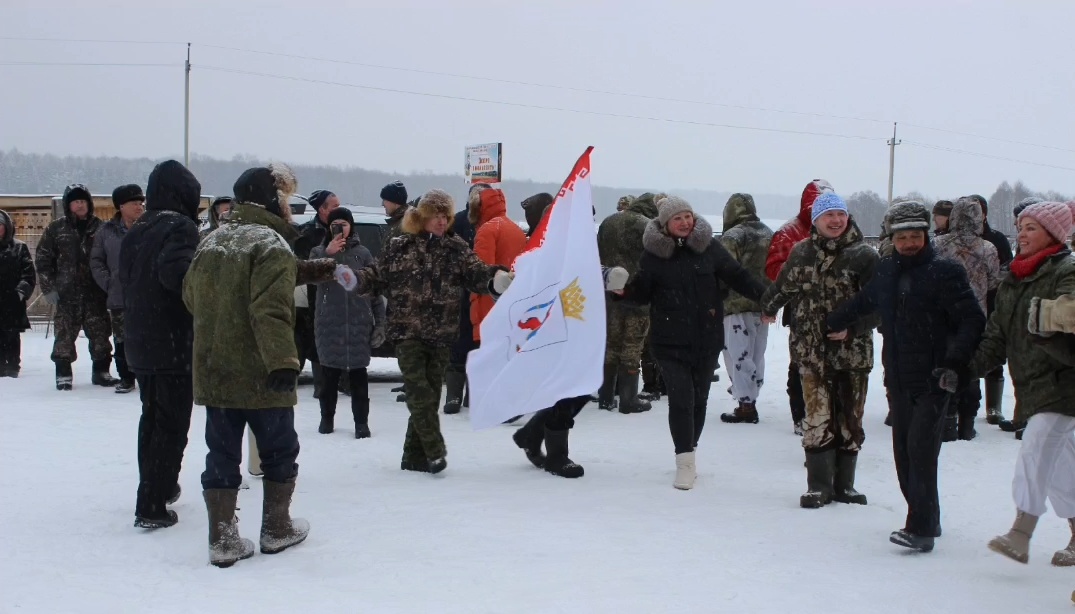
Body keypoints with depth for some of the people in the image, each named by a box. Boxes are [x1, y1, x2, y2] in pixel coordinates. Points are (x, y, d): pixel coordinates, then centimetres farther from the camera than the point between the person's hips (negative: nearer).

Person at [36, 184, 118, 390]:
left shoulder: (100, 228, 4)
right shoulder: (56, 229, 3)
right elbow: (43, 259, 4)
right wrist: (49, 288, -2)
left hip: (95, 293, 1)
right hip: (67, 294, -1)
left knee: (100, 333, 5)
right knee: (65, 334, 1)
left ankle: (101, 371, 16)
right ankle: (63, 373, 11)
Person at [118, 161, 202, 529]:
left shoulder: (135, 231, 10)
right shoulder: (180, 227, -14)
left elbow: (122, 277, 15)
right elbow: (176, 271, -31)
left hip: (139, 344, 8)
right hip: (174, 345, -8)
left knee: (152, 417, 21)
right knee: (172, 424, -2)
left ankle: (157, 487, 33)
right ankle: (152, 505, -4)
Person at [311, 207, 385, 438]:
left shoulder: (362, 253, 6)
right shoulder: (319, 252, 6)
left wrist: (380, 322, -1)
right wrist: (328, 254, -24)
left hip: (359, 322, -1)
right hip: (329, 322, 1)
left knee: (358, 373, 3)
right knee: (330, 373, 9)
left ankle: (361, 421, 8)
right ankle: (327, 417, 22)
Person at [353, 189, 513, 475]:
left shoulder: (456, 248, 7)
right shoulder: (399, 246, 3)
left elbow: (476, 273, -5)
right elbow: (378, 277, 6)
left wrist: (499, 279, -25)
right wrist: (354, 279, -13)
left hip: (441, 333, 3)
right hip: (407, 331, -2)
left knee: (429, 393, 7)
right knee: (419, 391, -13)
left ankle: (415, 456, 15)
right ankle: (435, 451, -13)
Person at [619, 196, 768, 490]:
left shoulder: (709, 247, 0)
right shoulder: (654, 254, -3)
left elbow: (737, 276, 2)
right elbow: (642, 292, 0)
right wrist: (623, 289, -21)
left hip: (707, 339, 2)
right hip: (670, 341, -2)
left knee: (699, 399, 11)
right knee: (681, 399, -9)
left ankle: (690, 452, 29)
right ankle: (685, 463, -1)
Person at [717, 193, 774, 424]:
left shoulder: (732, 237, -13)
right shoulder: (769, 235, 11)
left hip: (737, 306, -7)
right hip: (763, 304, 8)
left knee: (738, 355, -4)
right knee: (756, 355, 15)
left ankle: (746, 405, -7)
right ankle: (750, 399, 22)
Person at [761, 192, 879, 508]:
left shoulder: (864, 255, -5)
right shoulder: (801, 253, 4)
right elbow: (784, 285, 22)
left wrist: (852, 327, -18)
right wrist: (769, 307, 34)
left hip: (853, 351, 0)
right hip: (812, 351, 0)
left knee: (850, 419, 9)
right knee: (818, 417, -5)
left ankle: (843, 483, 21)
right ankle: (818, 485, 5)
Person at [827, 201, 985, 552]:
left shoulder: (944, 272, -8)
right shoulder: (886, 271, 10)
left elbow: (973, 321, -12)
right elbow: (862, 303, 29)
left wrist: (954, 363, -21)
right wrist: (830, 323, 34)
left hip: (933, 380, -6)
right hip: (898, 379, 6)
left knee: (921, 449, -13)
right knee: (903, 450, 9)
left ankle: (921, 529, -12)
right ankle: (926, 519, 21)